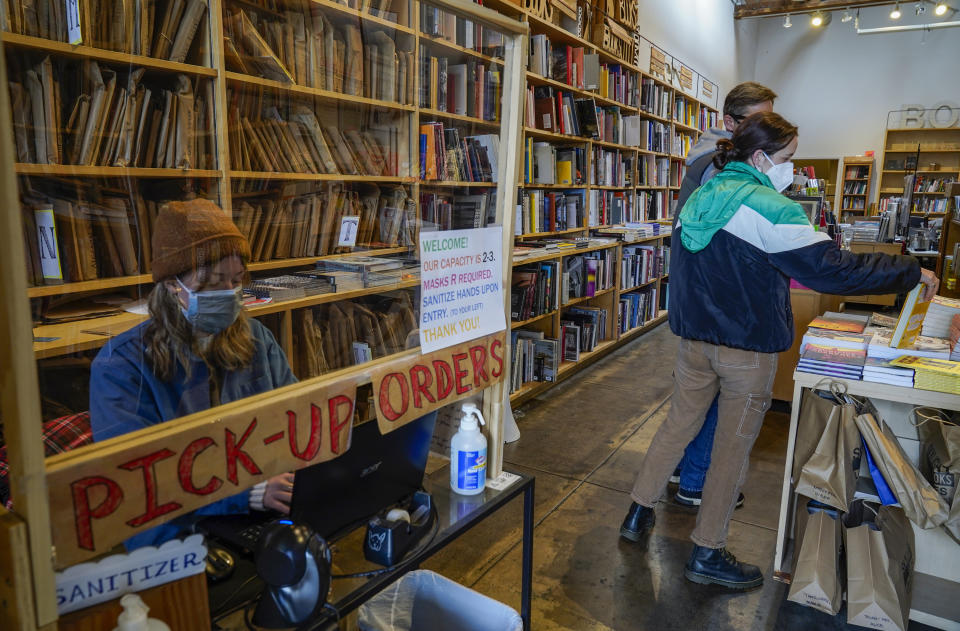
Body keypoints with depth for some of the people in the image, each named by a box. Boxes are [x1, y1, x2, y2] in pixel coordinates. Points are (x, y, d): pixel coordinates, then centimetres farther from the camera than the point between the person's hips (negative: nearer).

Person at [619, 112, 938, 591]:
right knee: (733, 445, 6)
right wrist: (912, 272, -7)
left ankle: (638, 513, 28)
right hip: (747, 346, -7)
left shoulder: (699, 198, 7)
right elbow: (832, 269, -19)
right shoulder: (770, 209, -17)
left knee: (678, 424, 19)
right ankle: (707, 554, 19)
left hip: (693, 337, 7)